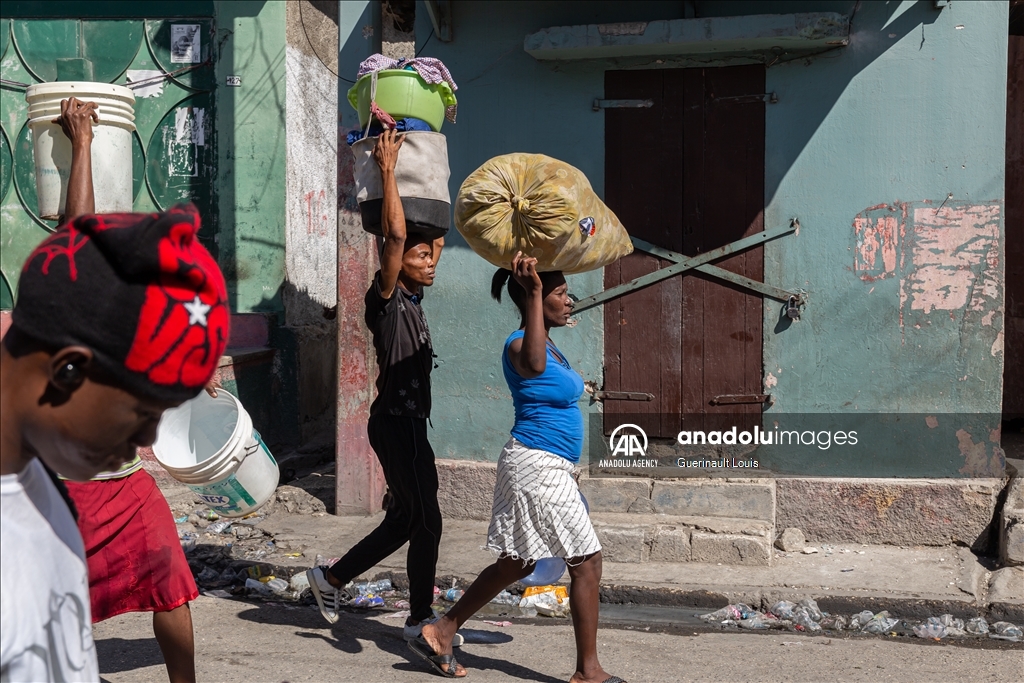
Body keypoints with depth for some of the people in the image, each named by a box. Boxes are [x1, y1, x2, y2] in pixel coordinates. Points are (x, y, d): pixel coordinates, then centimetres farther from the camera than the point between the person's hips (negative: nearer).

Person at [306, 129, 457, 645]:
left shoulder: (413, 298, 11)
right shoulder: (385, 300, -12)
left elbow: (435, 235, 21)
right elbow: (396, 235, -24)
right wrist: (388, 170, -20)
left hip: (409, 422, 9)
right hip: (396, 423, -9)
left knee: (404, 520, 17)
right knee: (426, 522, -2)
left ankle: (332, 579, 28)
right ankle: (420, 620, 11)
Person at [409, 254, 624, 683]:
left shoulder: (550, 346, 12)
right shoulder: (520, 345, -17)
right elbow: (534, 366, -42)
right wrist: (533, 294, -43)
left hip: (547, 467, 10)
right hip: (536, 466, -10)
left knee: (517, 563, 16)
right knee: (587, 561, -2)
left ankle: (441, 632, 23)